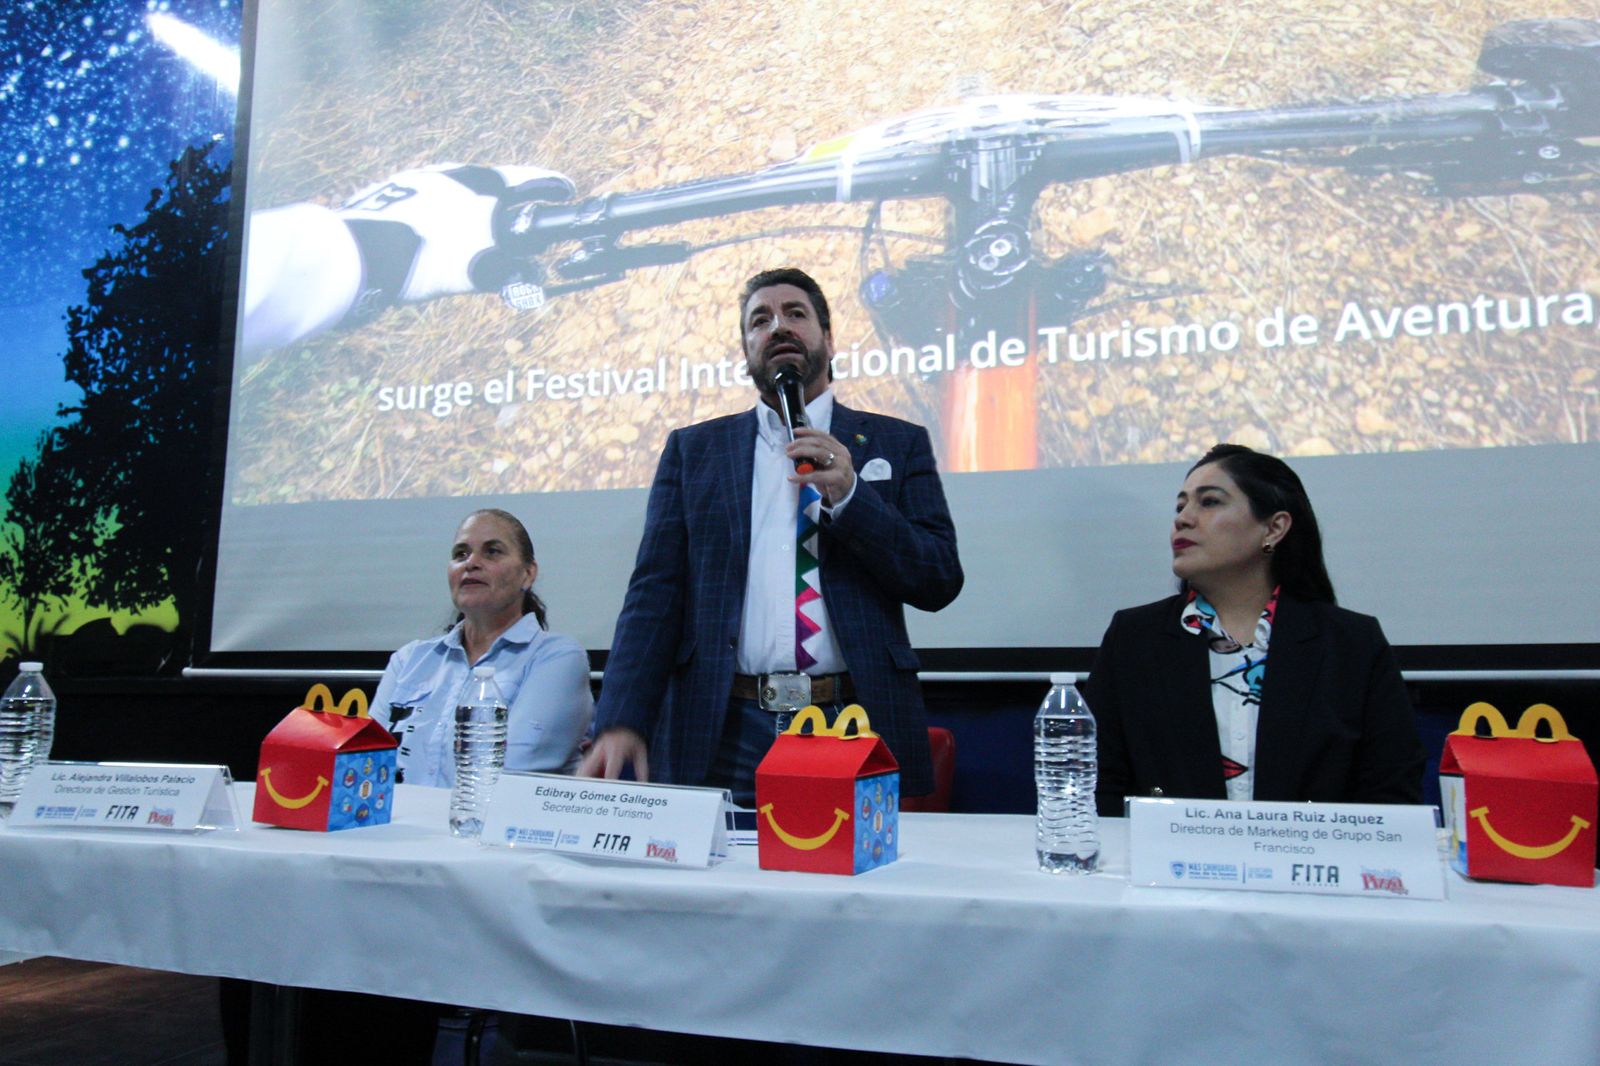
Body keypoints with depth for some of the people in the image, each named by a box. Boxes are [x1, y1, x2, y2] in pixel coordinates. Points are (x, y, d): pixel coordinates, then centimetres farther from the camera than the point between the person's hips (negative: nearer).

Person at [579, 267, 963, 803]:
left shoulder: (898, 443, 11)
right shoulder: (692, 450, 13)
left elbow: (941, 582, 3)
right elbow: (655, 592, 4)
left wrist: (849, 495, -11)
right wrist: (622, 720, -10)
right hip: (724, 740, 0)